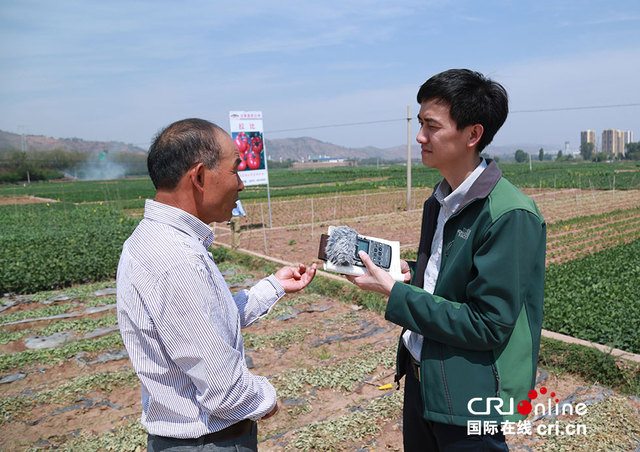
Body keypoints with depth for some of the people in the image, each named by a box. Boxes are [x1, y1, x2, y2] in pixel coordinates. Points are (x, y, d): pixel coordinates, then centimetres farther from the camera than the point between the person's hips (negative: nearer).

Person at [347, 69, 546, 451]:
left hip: (468, 395, -7)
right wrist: (408, 272, -5)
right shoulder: (439, 201, 4)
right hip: (420, 377, 8)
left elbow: (488, 325, -23)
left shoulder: (511, 215, -22)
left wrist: (393, 291, -22)